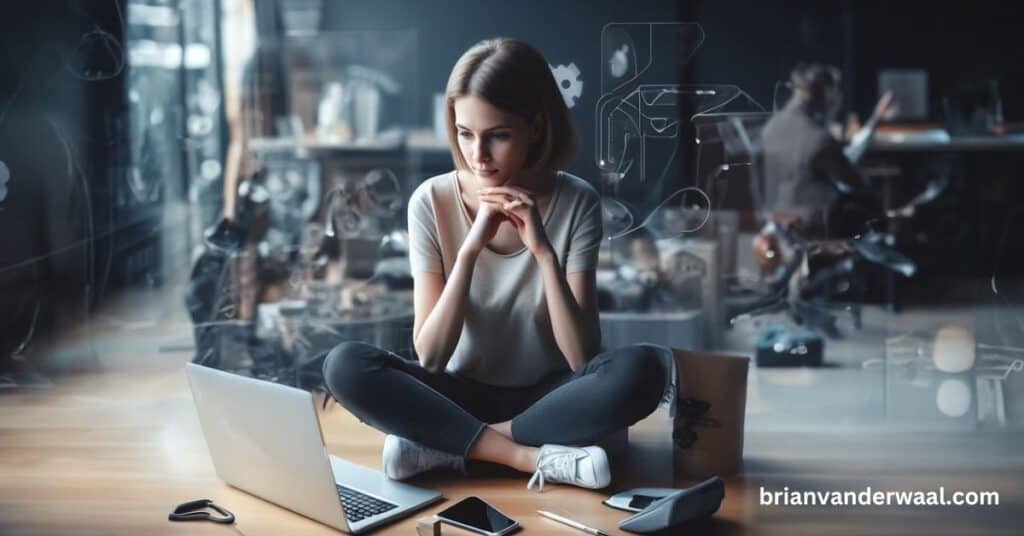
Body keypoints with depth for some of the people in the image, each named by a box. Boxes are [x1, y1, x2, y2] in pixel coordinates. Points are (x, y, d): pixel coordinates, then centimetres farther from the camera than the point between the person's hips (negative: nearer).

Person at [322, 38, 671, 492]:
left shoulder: (576, 202, -11)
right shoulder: (432, 202, -10)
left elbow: (582, 357, -16)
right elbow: (430, 356, -15)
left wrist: (544, 251, -27)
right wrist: (470, 250, -25)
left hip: (546, 399, 0)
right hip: (462, 396, 1)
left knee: (642, 369, -30)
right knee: (345, 365, -26)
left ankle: (443, 447, -21)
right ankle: (535, 457, -24)